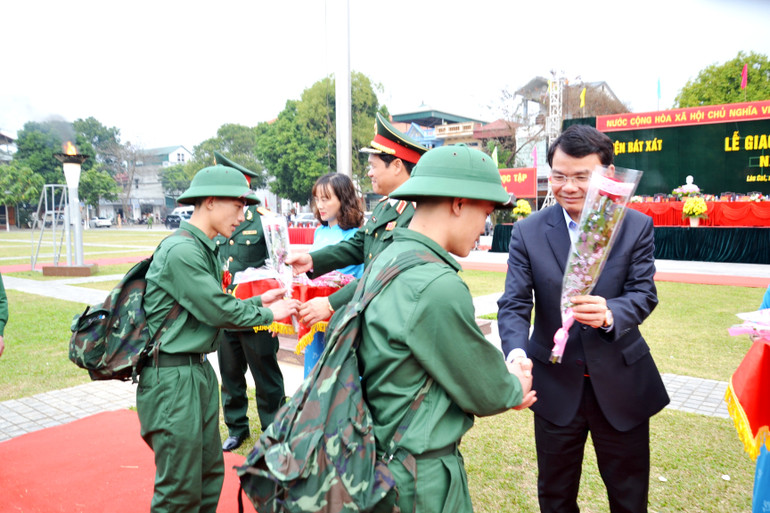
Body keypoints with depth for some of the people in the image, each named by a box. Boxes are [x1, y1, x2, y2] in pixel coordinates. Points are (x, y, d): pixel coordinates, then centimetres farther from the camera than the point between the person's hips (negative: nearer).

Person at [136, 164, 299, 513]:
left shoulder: (202, 249, 10)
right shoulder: (182, 251, -20)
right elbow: (220, 312, -18)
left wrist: (258, 301, 8)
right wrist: (268, 314, -5)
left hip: (199, 370, 9)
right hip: (172, 376, -9)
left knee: (210, 474, 17)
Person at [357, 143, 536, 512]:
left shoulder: (386, 260, 0)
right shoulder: (438, 287, -28)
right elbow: (485, 394, -16)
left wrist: (503, 380, 5)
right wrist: (515, 390, 4)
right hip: (423, 478, -8)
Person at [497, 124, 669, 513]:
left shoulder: (636, 226, -5)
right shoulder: (528, 232, -7)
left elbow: (644, 293, -13)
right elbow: (514, 304, -13)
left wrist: (609, 314, -36)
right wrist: (516, 353, -33)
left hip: (621, 383, 0)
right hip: (555, 385, 0)